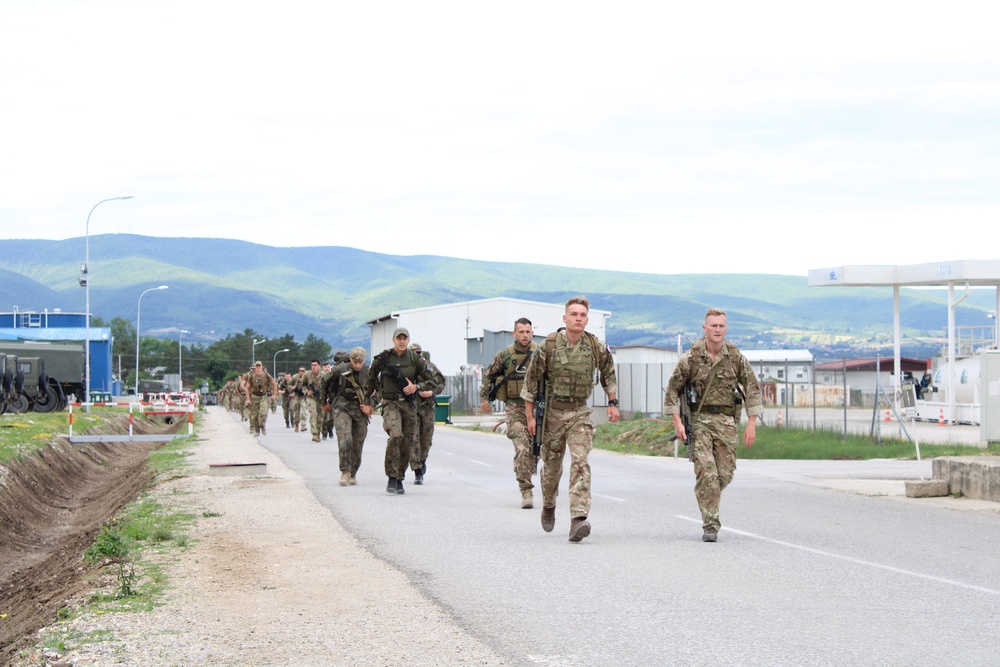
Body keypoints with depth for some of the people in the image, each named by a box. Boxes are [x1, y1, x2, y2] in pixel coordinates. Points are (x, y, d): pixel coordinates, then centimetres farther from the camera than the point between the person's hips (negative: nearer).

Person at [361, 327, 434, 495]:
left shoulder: (415, 359, -1)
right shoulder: (383, 358, -3)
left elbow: (430, 379, 7)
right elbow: (370, 379, 11)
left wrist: (416, 386, -11)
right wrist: (367, 402, 14)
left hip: (409, 404, 2)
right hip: (390, 403, -2)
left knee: (407, 443, 4)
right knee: (395, 435, -23)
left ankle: (399, 480, 19)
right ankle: (391, 478, -16)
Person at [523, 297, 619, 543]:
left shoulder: (597, 347, -6)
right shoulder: (549, 346, -11)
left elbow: (608, 373, 15)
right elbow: (531, 380, -4)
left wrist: (613, 403, 11)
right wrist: (530, 416, -5)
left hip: (580, 413, 0)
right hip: (553, 411, 0)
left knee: (580, 462, -17)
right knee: (551, 465, 12)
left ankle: (578, 519, -24)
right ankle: (548, 506, 41)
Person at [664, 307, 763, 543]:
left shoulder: (736, 357, 1)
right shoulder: (691, 358, -4)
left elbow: (752, 389, 6)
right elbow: (673, 389, 2)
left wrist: (751, 423, 0)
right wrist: (677, 422, -5)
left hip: (727, 420, 2)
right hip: (699, 419, -2)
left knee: (725, 474, 2)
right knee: (706, 472, -12)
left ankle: (708, 499, 34)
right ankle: (710, 525, -8)